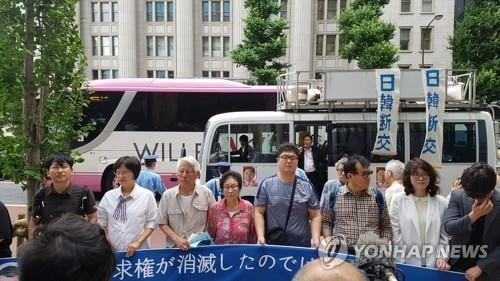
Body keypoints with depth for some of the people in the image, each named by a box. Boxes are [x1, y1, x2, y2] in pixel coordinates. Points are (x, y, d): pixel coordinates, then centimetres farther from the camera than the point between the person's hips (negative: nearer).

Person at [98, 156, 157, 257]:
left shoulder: (147, 195, -4)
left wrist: (138, 243, -12)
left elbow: (151, 223, -3)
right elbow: (102, 224, 10)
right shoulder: (108, 196, 4)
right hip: (113, 251, 2)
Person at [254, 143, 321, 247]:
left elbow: (315, 216, 5)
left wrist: (316, 238, -8)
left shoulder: (307, 187, 3)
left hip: (302, 245, 1)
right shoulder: (266, 185, 0)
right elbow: (259, 213, 0)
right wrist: (261, 236, -11)